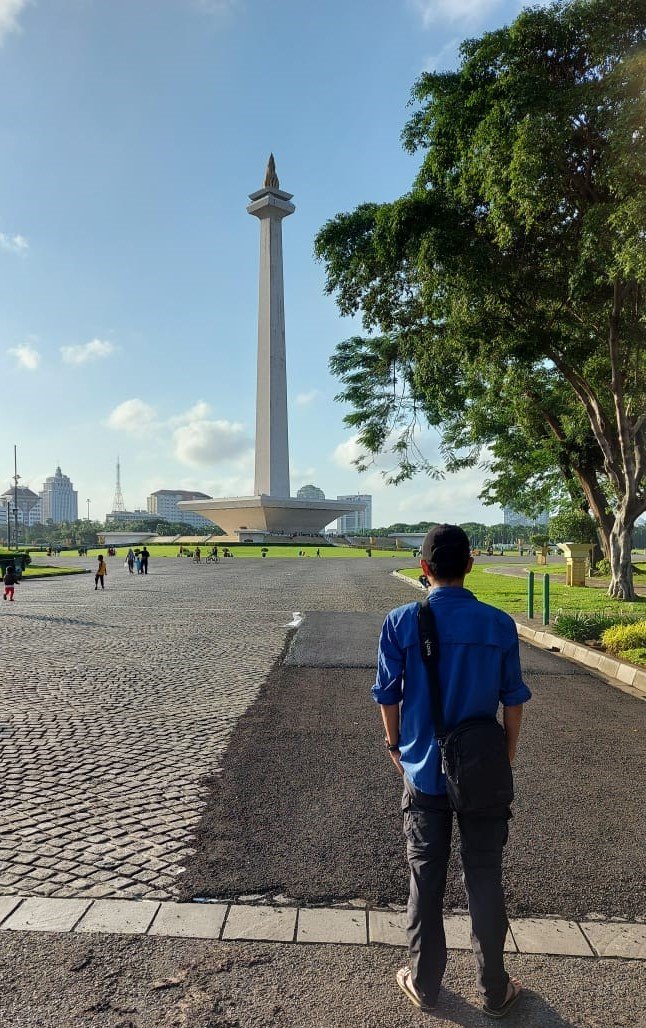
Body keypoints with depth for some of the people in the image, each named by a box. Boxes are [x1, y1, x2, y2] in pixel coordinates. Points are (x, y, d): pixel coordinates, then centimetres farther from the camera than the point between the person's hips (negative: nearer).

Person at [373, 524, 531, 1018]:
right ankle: (495, 990, 34)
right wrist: (507, 756, 11)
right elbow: (513, 700, -3)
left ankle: (424, 983, 34)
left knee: (426, 880, 16)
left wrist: (395, 746, 12)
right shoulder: (500, 624, -10)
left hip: (424, 770, 0)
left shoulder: (401, 622, -12)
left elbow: (389, 695, -5)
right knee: (486, 880, 17)